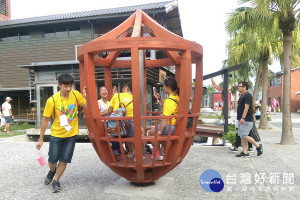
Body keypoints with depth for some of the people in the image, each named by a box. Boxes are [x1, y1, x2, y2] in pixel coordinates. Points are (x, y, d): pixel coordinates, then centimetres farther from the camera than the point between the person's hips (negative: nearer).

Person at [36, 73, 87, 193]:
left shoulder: (76, 95, -9)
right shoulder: (52, 100, -15)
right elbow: (45, 120, -8)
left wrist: (85, 96, -25)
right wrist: (41, 139, -4)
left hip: (71, 135, 1)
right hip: (56, 135, -1)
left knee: (64, 160, 6)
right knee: (52, 161, 7)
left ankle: (56, 181, 30)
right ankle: (52, 171, 44)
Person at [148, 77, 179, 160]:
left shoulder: (169, 100, -24)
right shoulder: (176, 97, 6)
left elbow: (165, 118, -26)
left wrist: (159, 132, -21)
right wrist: (160, 98, 17)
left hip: (170, 126, -10)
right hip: (175, 125, 10)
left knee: (151, 133, 4)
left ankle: (159, 154, 10)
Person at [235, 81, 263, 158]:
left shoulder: (247, 95, -13)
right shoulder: (242, 96, 17)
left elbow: (246, 107, -21)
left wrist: (243, 118, -27)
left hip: (246, 120, -10)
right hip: (241, 120, 10)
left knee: (244, 136, -10)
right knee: (242, 137, 8)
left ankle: (258, 146, 8)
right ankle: (245, 152, 11)